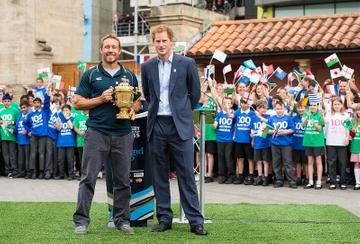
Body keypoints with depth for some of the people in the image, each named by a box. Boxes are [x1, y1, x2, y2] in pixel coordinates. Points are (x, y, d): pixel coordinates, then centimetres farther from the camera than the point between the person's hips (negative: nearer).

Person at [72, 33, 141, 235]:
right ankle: (81, 220, 2)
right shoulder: (91, 75, 5)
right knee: (88, 178, -5)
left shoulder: (129, 76, 12)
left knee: (123, 180, 6)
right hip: (97, 132, -2)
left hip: (123, 134, 2)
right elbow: (77, 102, 3)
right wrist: (100, 99, -10)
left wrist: (133, 110, -2)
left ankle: (122, 219, 16)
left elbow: (138, 100, 20)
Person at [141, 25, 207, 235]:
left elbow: (195, 93, 8)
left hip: (180, 125, -3)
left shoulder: (187, 64, -1)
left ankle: (195, 221, 1)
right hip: (157, 125, 3)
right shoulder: (147, 67, 8)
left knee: (187, 174, -3)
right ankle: (164, 218, 15)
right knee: (160, 175, 7)